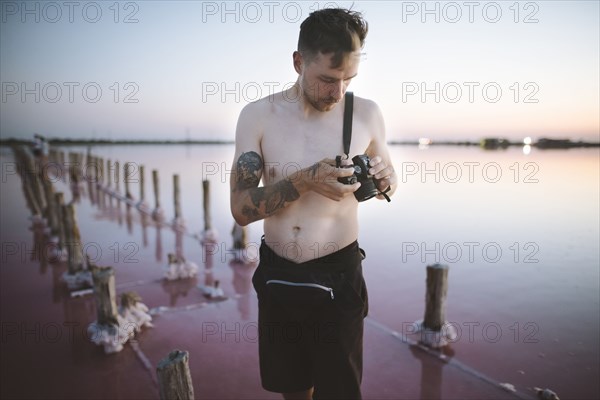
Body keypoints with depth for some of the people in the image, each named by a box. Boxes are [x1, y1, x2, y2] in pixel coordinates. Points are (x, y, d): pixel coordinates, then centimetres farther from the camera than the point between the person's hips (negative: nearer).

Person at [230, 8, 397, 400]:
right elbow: (240, 209, -11)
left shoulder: (367, 113, -6)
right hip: (277, 276, 1)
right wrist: (305, 180, -27)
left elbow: (388, 174, 11)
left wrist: (384, 179, -14)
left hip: (339, 278, -1)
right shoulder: (257, 116, -8)